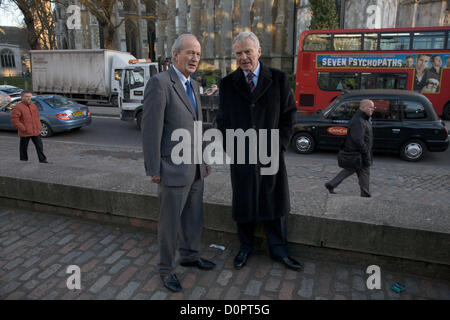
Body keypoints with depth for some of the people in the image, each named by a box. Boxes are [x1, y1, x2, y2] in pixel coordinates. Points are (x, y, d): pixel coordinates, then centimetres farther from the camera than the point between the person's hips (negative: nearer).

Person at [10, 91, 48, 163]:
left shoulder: (33, 105, 11)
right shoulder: (18, 107, -10)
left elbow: (37, 116, 21)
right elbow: (14, 120, -14)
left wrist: (39, 126, 9)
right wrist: (23, 128, -17)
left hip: (36, 131, 5)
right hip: (25, 133, -5)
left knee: (39, 146, 4)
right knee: (24, 147, 8)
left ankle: (42, 160, 10)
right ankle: (24, 160, 22)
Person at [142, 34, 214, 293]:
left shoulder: (193, 85, 11)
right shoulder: (159, 83, -15)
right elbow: (151, 129, -17)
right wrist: (153, 170, -15)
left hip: (195, 167, 8)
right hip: (173, 168, -8)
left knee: (194, 216, 18)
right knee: (170, 221, 6)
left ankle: (190, 255, 39)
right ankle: (166, 268, 26)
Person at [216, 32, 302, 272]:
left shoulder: (279, 79, 1)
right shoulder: (227, 84, 4)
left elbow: (289, 115, 2)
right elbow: (222, 121, 7)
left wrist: (279, 146, -6)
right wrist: (231, 148, -2)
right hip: (241, 156, 1)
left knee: (274, 203, 9)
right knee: (243, 204, 10)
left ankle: (278, 250, 26)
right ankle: (245, 247, 30)